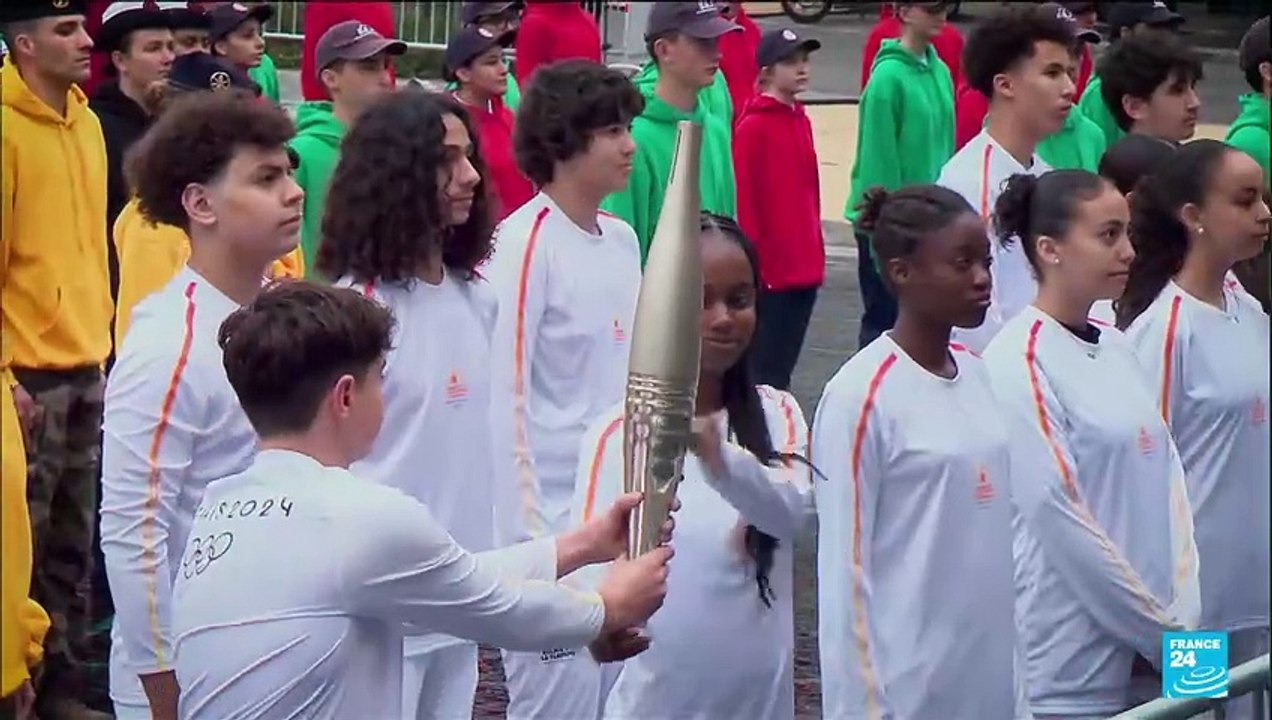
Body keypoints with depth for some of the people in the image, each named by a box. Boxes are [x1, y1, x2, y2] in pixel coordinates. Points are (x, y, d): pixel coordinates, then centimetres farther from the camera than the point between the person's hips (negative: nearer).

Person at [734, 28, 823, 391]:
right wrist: (752, 263, -13)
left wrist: (816, 252, 16)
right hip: (770, 270, -7)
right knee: (766, 368, -2)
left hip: (805, 267, 7)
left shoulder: (801, 120, 12)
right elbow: (743, 200, -12)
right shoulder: (752, 127, -11)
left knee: (785, 364, 12)